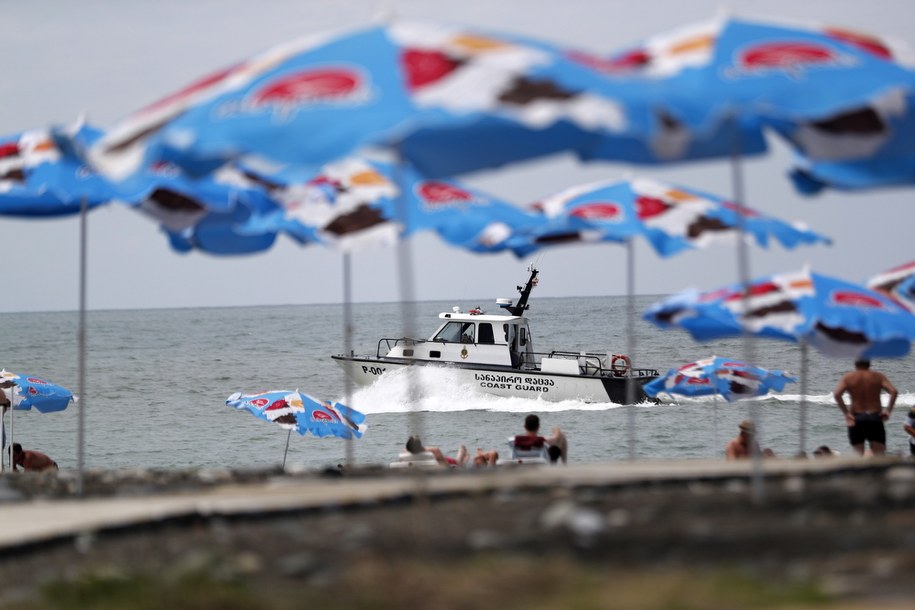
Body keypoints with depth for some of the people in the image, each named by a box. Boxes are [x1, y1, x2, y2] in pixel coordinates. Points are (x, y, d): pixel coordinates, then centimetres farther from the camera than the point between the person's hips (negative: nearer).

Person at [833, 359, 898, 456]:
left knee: (858, 455, 5)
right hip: (875, 417, 0)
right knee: (879, 454, 4)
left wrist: (846, 413, -10)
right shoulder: (878, 377, 2)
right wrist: (888, 410, -5)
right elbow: (893, 391, -11)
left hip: (856, 419, 0)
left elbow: (837, 394, -13)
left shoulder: (847, 377, 1)